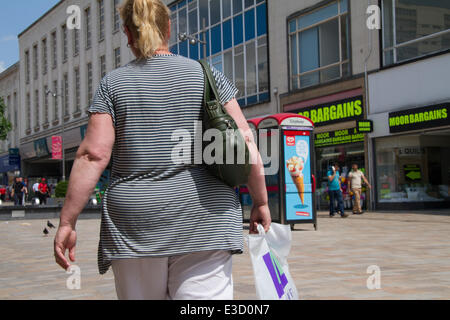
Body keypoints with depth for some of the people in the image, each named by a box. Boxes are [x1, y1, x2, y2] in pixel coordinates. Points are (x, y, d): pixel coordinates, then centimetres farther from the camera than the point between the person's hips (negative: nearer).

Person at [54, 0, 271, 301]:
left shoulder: (113, 84, 3)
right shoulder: (207, 75, 5)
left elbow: (93, 155, -5)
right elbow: (245, 145, 0)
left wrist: (67, 222, -2)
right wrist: (261, 202, 9)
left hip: (135, 220, 0)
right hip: (203, 219, 0)